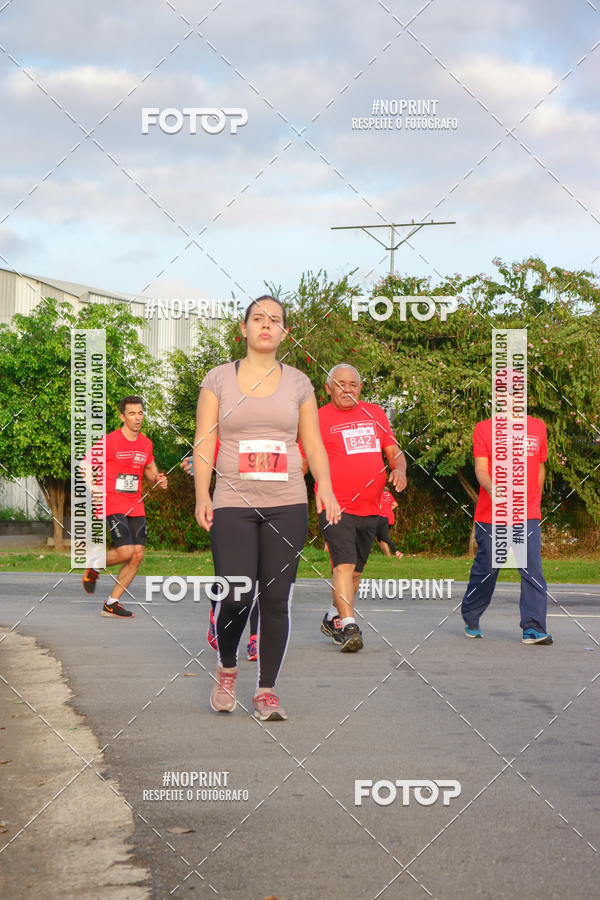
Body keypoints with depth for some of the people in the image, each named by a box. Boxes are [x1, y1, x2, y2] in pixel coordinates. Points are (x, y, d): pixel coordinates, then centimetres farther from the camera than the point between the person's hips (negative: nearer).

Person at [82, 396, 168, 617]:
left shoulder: (146, 443, 9)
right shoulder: (109, 441, -8)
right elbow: (86, 465, 0)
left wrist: (158, 479, 3)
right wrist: (94, 489, -12)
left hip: (136, 506, 6)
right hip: (113, 503, -6)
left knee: (138, 555, -2)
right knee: (125, 551, -19)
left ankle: (111, 603, 8)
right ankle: (94, 568, 12)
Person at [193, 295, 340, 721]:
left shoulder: (298, 383, 12)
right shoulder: (219, 379, 8)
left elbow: (314, 445, 12)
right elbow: (204, 442, 5)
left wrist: (325, 488, -4)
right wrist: (202, 495, -6)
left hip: (287, 505, 2)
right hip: (233, 504, -1)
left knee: (276, 600, -1)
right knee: (236, 597, -11)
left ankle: (267, 690, 11)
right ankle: (227, 666, 18)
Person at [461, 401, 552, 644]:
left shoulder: (537, 427, 10)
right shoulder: (484, 428, 2)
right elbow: (480, 468, -7)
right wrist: (491, 489, -27)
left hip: (528, 515, 1)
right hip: (491, 514, -1)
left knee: (532, 569, -11)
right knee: (486, 569, 7)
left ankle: (533, 629, -9)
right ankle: (471, 620, 29)